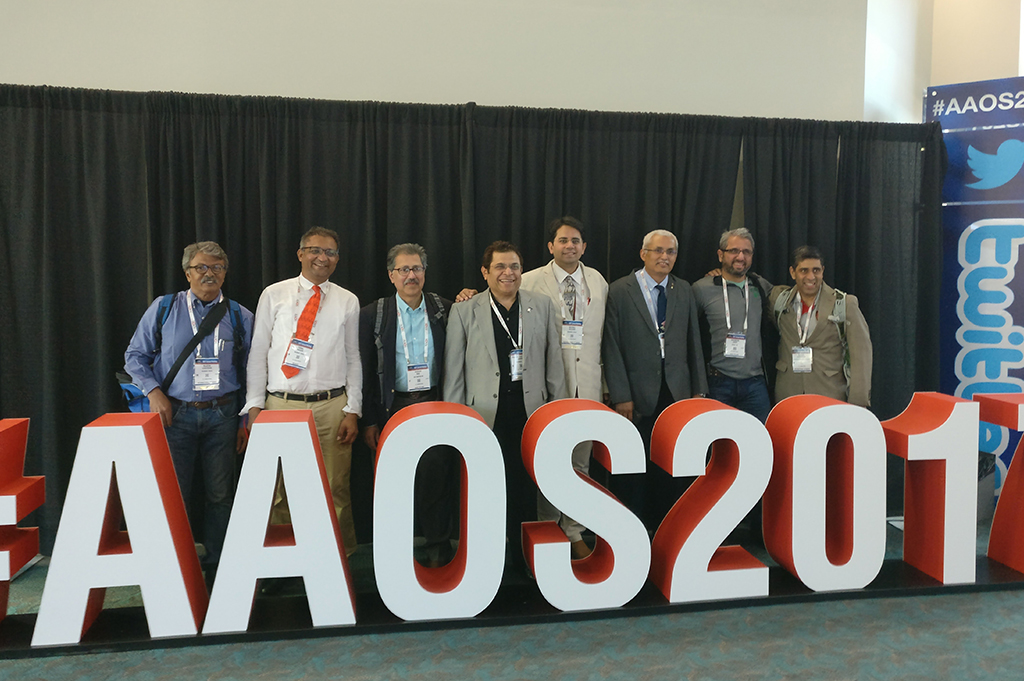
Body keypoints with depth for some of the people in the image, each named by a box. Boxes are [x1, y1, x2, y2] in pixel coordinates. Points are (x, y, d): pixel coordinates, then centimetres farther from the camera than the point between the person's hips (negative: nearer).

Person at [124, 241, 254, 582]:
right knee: (174, 495, 3)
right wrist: (154, 392, -6)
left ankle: (216, 567, 21)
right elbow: (135, 356, 9)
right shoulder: (163, 308, 4)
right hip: (175, 414, -1)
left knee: (220, 494, 7)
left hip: (222, 415, 1)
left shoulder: (240, 317, 7)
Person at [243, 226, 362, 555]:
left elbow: (353, 358, 9)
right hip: (281, 404, 0)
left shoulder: (347, 301, 9)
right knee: (278, 490, 4)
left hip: (332, 407, 0)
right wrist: (255, 406, 0)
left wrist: (352, 411, 1)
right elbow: (258, 353, 6)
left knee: (335, 490, 3)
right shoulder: (273, 295, 6)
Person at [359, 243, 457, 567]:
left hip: (435, 406, 0)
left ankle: (438, 550, 10)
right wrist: (369, 421, -1)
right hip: (394, 407, 0)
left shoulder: (445, 309, 5)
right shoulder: (373, 314, 3)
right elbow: (366, 371, 3)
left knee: (436, 477, -4)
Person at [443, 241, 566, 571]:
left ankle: (524, 557, 25)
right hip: (485, 414, -1)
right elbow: (453, 371, 2)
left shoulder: (542, 306, 7)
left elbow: (553, 361, 9)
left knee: (527, 490, 8)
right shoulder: (464, 311, 2)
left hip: (531, 411, 2)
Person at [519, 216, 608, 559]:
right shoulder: (531, 282, -2)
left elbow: (603, 336, 13)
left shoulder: (598, 282, 10)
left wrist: (605, 383, 12)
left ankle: (574, 532, 24)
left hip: (587, 387, 3)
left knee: (580, 463, 11)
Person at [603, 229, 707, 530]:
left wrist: (699, 389, 8)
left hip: (676, 392, 4)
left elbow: (694, 343, 12)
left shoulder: (684, 291, 11)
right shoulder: (619, 291, -2)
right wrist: (620, 396, -11)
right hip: (637, 394, -3)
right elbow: (612, 348, -6)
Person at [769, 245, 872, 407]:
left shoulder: (845, 304, -2)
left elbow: (861, 353, -4)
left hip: (830, 395, -2)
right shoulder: (780, 298, 6)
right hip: (788, 394, 2)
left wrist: (858, 401, -9)